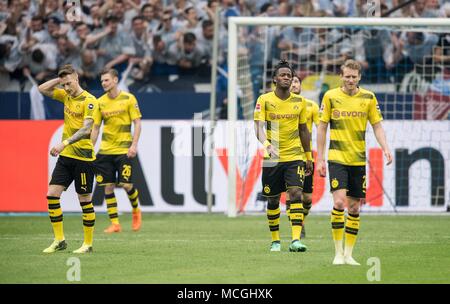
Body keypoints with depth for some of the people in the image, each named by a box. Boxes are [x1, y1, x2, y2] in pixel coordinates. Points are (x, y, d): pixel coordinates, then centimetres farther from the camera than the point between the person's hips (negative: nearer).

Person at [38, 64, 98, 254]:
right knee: (52, 195, -1)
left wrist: (64, 143, -32)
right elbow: (42, 89, 18)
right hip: (65, 156, 7)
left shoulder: (89, 101, -13)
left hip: (83, 157, -7)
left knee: (85, 200, 0)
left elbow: (86, 129, -23)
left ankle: (88, 244, 8)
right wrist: (59, 79, 4)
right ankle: (59, 240, 6)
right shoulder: (66, 96, 10)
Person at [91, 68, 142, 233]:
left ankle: (136, 211, 22)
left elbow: (137, 123, -3)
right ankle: (115, 223, 4)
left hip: (124, 150, -4)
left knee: (126, 185, -8)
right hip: (105, 150, 4)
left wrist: (134, 145, -13)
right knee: (108, 186, -2)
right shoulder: (100, 102, 6)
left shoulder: (128, 99, -3)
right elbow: (95, 128, 11)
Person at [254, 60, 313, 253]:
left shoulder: (299, 101, 6)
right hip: (272, 158, -1)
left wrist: (309, 157, 17)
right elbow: (258, 128, -12)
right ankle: (275, 240, 22)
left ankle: (296, 239, -23)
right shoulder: (264, 100, -3)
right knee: (273, 200, 7)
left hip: (294, 157, 1)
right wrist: (266, 144, -32)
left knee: (296, 194, -16)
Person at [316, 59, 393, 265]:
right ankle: (338, 252, -9)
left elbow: (377, 126, 8)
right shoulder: (330, 96, 0)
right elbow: (322, 128, 5)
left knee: (354, 207, 4)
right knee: (339, 201, -17)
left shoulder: (368, 98, 4)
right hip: (336, 158, -2)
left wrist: (385, 148, -9)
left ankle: (348, 254, 13)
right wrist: (319, 159, 2)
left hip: (358, 159, 2)